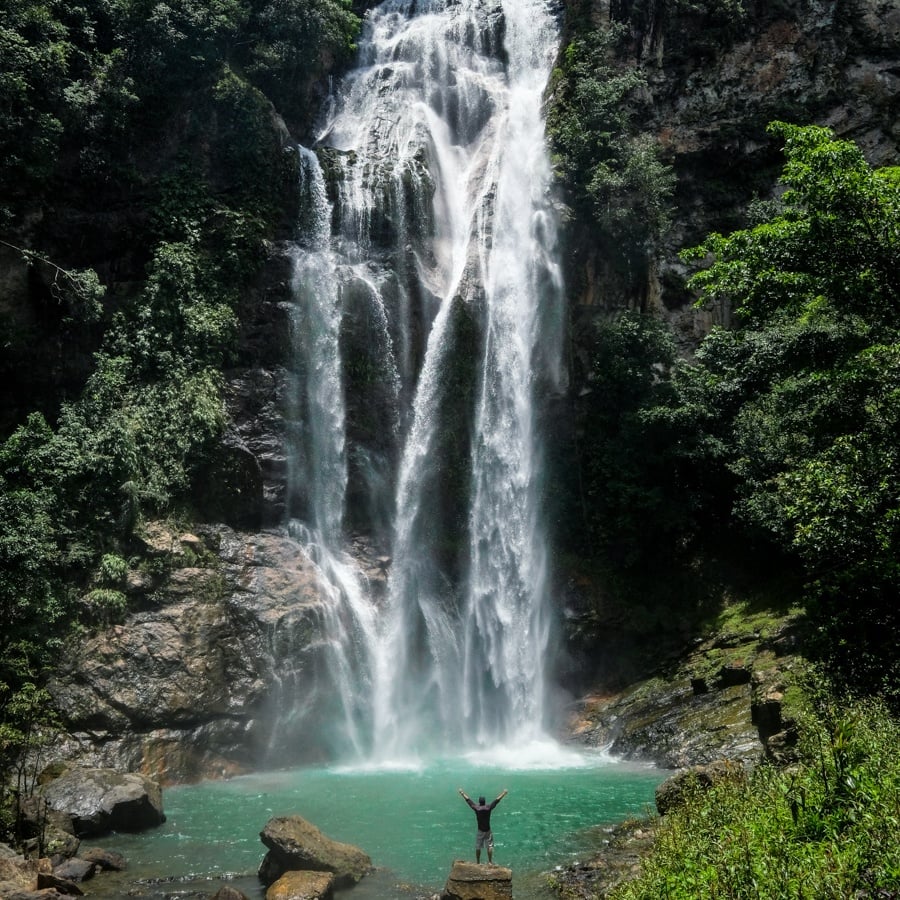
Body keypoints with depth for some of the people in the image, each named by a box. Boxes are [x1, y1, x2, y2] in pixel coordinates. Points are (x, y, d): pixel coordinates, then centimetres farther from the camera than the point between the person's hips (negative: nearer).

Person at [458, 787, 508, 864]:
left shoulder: (476, 807, -10)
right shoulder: (488, 807, -11)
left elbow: (468, 800, 0)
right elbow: (497, 800, -2)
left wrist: (462, 793, 12)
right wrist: (504, 793, 7)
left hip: (480, 831, 1)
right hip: (488, 830, -1)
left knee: (478, 847, 10)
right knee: (490, 846, 3)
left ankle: (478, 862, 15)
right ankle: (490, 862, -5)